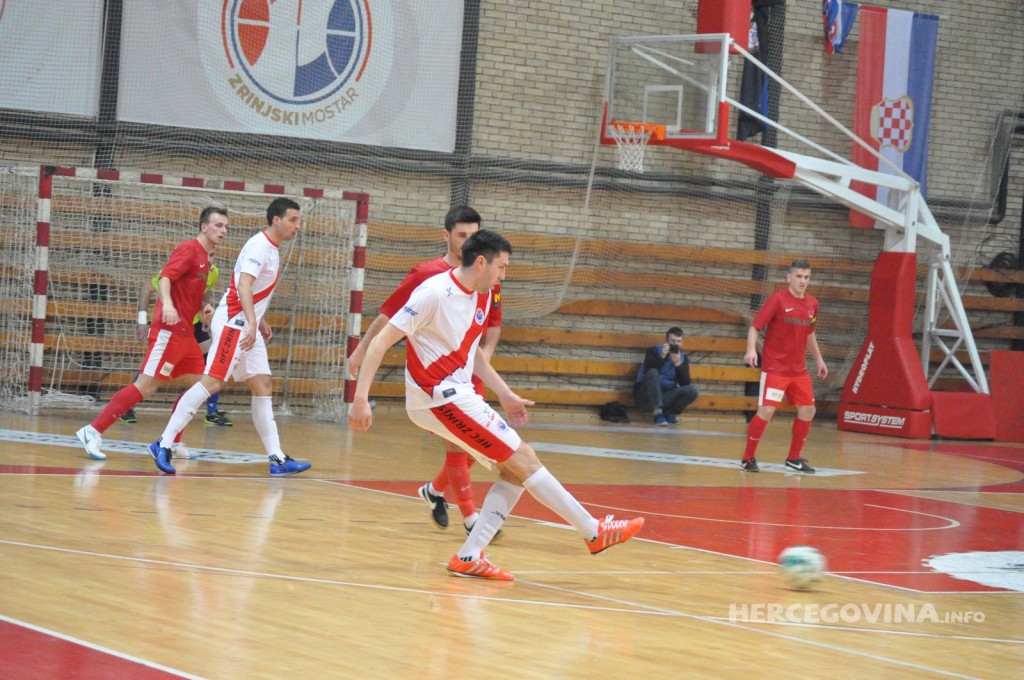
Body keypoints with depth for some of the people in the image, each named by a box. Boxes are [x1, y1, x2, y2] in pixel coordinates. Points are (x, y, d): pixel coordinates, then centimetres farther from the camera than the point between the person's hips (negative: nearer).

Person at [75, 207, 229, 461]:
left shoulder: (205, 257, 18)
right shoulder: (189, 249, -8)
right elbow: (164, 279, -21)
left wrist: (203, 306, 12)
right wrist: (167, 304, -39)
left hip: (185, 333, 10)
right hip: (169, 330, -10)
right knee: (146, 387, -13)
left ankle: (171, 443, 14)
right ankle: (93, 431, -13)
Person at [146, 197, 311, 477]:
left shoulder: (271, 249, 17)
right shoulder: (260, 246, -13)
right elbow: (243, 285, -26)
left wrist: (260, 322, 25)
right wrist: (251, 323, -36)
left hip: (247, 326, 10)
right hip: (232, 323, -10)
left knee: (262, 386, 6)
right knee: (212, 382, -16)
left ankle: (277, 459, 5)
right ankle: (164, 444, -15)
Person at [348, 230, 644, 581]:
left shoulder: (481, 297, 9)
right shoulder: (434, 293, -17)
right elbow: (381, 342, -18)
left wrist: (505, 395, 17)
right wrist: (360, 399, -24)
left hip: (458, 395, 9)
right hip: (439, 397, -9)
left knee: (516, 469, 5)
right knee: (522, 458, -8)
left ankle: (469, 557, 4)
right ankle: (593, 531, -2)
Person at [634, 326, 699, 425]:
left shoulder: (683, 358, 5)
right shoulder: (654, 351, -5)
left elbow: (685, 383, -8)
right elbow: (649, 372, -23)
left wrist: (678, 363, -19)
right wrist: (662, 357, -28)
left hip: (665, 396, 3)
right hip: (646, 395, -3)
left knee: (692, 389, -18)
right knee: (653, 372, -33)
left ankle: (668, 414, -6)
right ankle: (658, 413, -34)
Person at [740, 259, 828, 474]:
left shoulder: (812, 304, 7)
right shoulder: (778, 300, -11)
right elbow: (755, 327, -13)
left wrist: (818, 359, 23)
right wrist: (751, 349, -29)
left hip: (799, 369, 6)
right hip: (775, 367, -6)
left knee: (807, 411, 6)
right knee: (766, 410, -14)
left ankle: (794, 458, 21)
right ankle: (748, 458, 0)